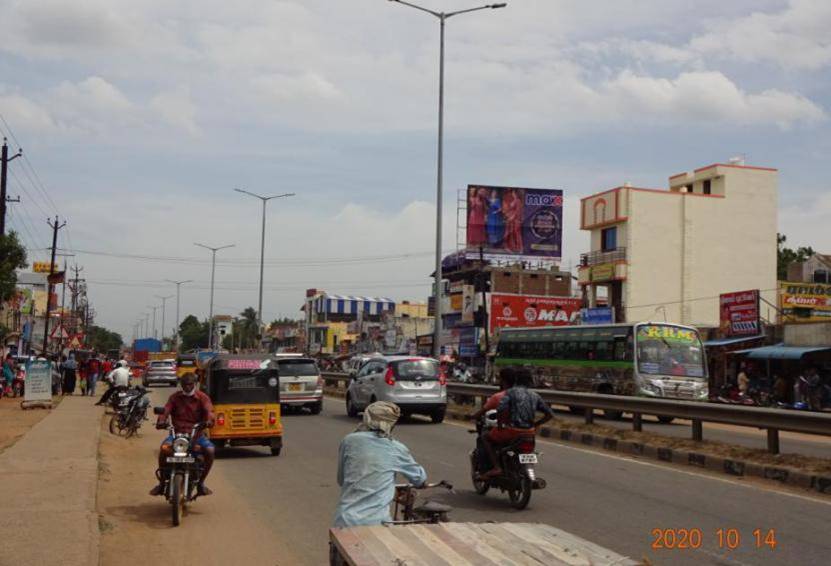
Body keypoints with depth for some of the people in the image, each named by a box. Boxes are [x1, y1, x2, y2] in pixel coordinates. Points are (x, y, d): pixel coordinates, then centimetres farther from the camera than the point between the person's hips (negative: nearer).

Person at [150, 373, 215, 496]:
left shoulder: (202, 397, 4)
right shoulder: (175, 397, 10)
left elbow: (209, 410, -14)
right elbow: (166, 410, -4)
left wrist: (209, 420, -38)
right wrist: (161, 421, -28)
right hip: (177, 433, 1)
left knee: (210, 450, -26)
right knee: (164, 448, -29)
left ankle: (200, 483, -5)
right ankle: (162, 483, -11)